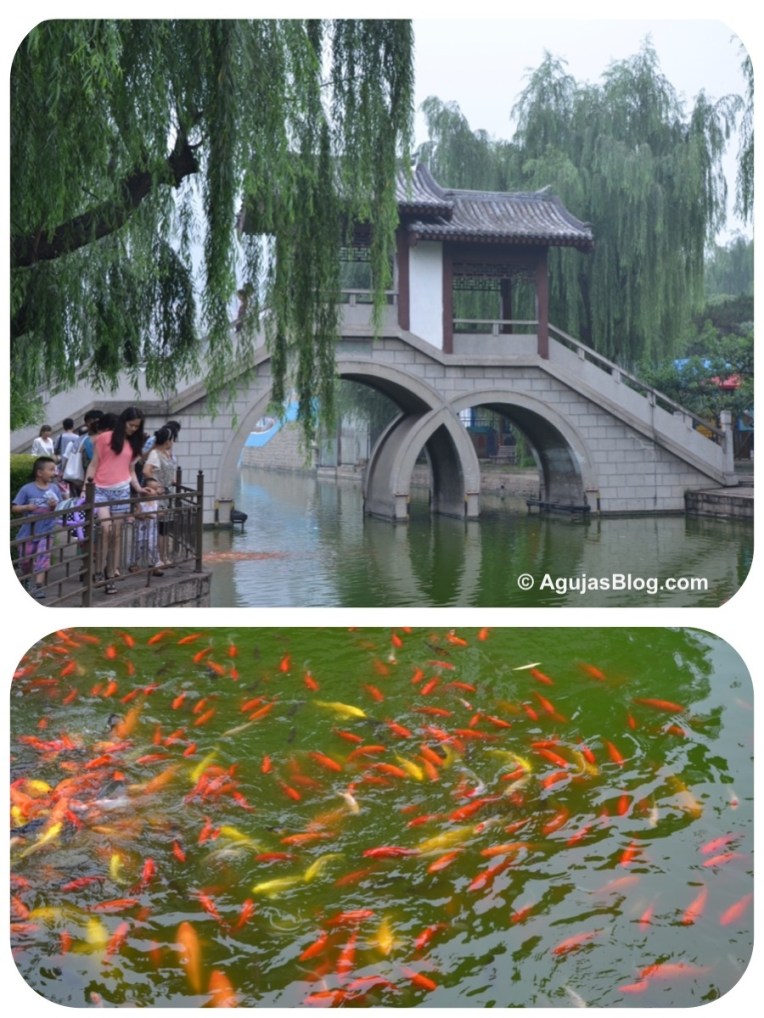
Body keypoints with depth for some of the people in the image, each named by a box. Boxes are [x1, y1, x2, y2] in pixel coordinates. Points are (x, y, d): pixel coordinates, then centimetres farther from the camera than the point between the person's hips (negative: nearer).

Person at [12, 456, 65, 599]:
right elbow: (14, 508, -5)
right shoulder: (27, 489, -9)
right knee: (25, 561, 12)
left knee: (42, 560, -10)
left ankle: (38, 587, -10)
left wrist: (55, 506, -14)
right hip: (28, 532, 0)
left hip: (46, 532, 1)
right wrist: (27, 507, -22)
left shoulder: (54, 488, -1)